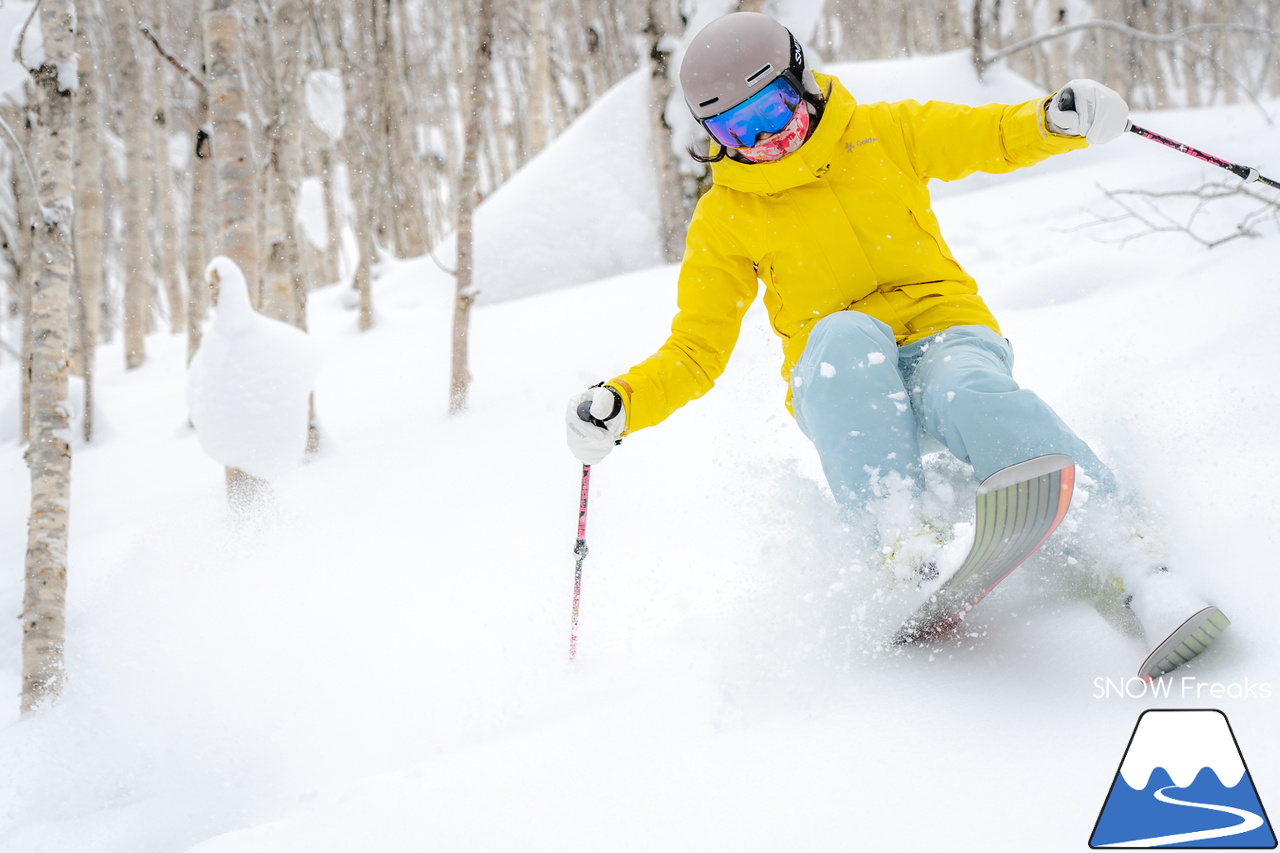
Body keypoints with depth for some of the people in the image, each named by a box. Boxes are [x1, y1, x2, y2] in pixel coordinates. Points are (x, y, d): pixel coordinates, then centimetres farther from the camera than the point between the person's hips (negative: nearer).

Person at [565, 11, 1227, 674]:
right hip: (841, 378, 0)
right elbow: (695, 351, 10)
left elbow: (996, 137, 13)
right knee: (844, 335, -37)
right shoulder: (725, 219, 9)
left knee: (970, 396, -37)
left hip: (947, 328, 0)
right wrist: (621, 404, -8)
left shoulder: (881, 134, 9)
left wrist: (1058, 119, -10)